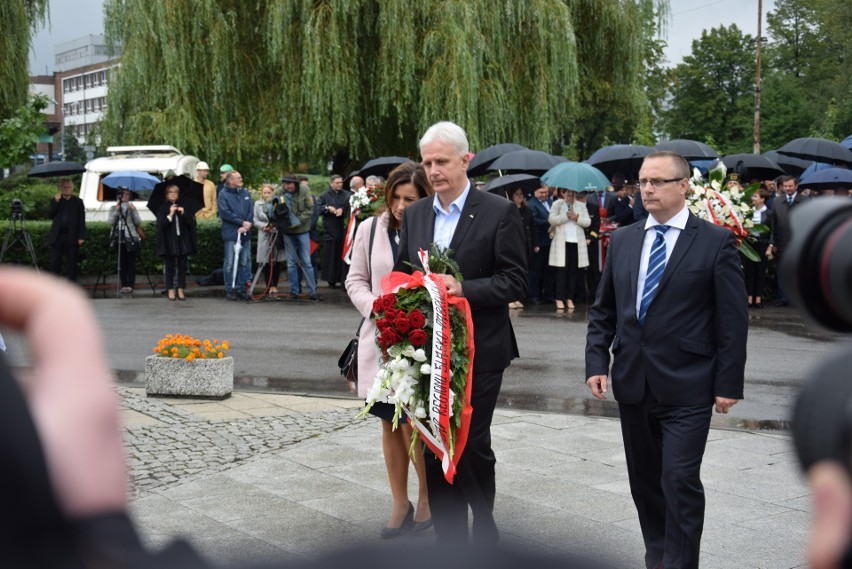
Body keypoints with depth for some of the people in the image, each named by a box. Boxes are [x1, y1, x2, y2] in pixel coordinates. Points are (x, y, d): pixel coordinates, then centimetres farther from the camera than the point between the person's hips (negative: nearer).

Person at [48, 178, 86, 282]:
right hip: (57, 236, 2)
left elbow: (82, 220, 1)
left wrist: (81, 237, -7)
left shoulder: (78, 201, 6)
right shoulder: (55, 200, 13)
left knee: (72, 262, 0)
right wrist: (56, 202, -9)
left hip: (72, 237, -2)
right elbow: (50, 215, 1)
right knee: (55, 262, -1)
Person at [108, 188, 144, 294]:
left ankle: (130, 285, -6)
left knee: (131, 263, -5)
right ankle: (124, 285, 1)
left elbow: (138, 222, 1)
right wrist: (117, 211, -10)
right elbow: (111, 222, -2)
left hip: (131, 238, 0)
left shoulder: (132, 207, 13)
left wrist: (133, 210, -9)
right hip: (119, 238, 0)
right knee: (122, 263, -2)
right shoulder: (114, 208, 13)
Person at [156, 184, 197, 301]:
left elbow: (191, 223, 3)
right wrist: (170, 215, -16)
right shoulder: (162, 208, 2)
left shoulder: (183, 207, 9)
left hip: (182, 241, 2)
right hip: (169, 242, -2)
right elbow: (161, 225, -7)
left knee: (182, 266, 2)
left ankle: (180, 290, 8)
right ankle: (170, 290, 7)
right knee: (170, 267, 1)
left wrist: (183, 214, -11)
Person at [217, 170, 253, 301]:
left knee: (244, 262, 6)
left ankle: (241, 289, 14)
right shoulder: (223, 194, -3)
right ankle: (229, 289, 4)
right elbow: (225, 213, -12)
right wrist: (242, 222, -14)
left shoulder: (245, 192, 12)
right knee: (230, 263, -2)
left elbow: (251, 211, 6)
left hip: (245, 233, 5)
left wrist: (247, 224, -10)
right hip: (230, 233, -5)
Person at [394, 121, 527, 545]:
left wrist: (463, 288, -22)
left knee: (472, 444, 3)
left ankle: (484, 533, 26)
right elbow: (402, 273, 16)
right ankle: (450, 542, 20)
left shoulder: (499, 213, -7)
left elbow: (515, 281, -10)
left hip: (479, 352, -5)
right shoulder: (414, 214, 10)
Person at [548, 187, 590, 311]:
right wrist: (566, 216, -14)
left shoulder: (581, 206, 13)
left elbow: (587, 222, 4)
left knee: (574, 271, 3)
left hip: (577, 242, 3)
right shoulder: (557, 204, 4)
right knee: (562, 270, -5)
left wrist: (577, 218, -12)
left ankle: (570, 298, 8)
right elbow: (552, 219, -8)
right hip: (562, 242, -3)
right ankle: (560, 299, -4)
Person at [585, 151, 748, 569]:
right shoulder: (622, 240, 9)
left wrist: (728, 384, -9)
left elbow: (733, 320, -6)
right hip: (633, 384, 5)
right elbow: (603, 311, 13)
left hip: (686, 388, -5)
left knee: (681, 480, -9)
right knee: (644, 481, 13)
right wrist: (596, 362, 2)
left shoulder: (716, 242, -5)